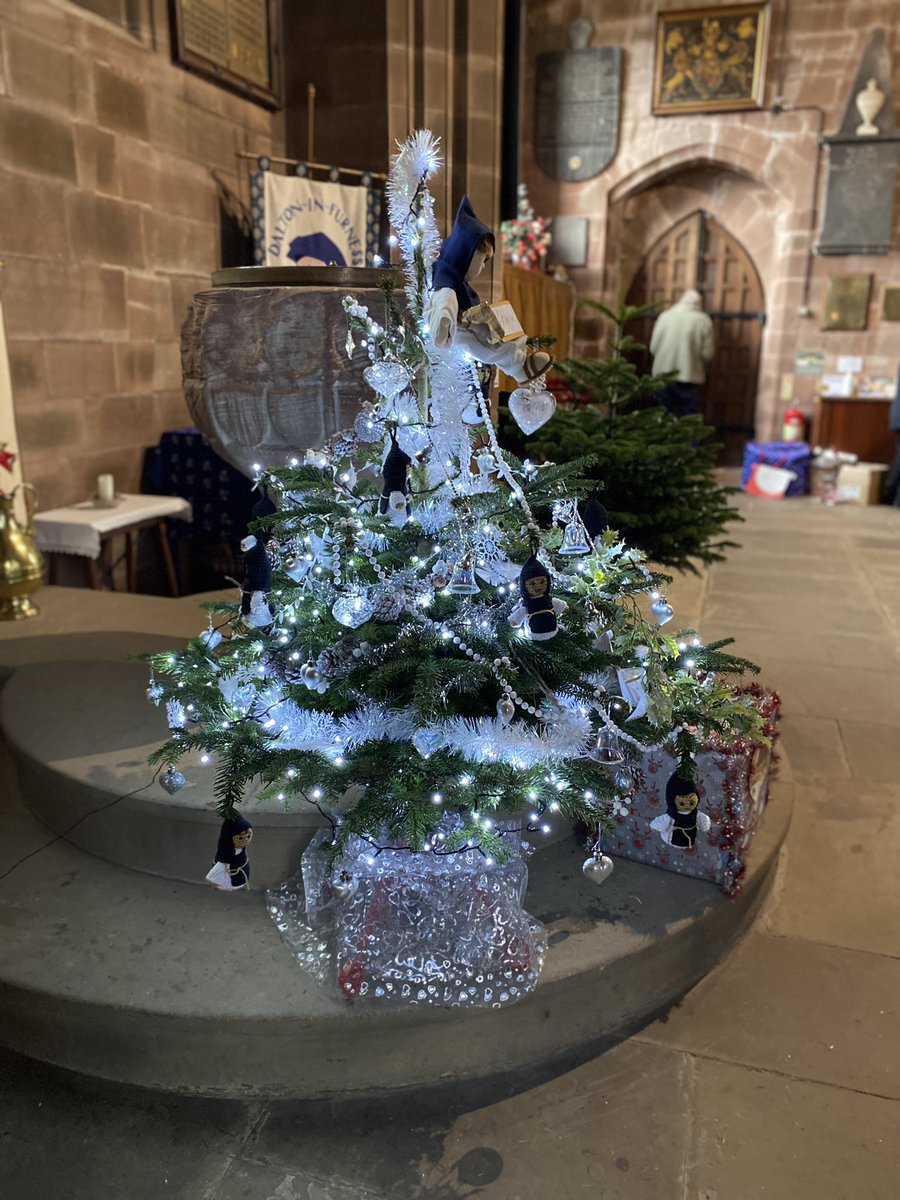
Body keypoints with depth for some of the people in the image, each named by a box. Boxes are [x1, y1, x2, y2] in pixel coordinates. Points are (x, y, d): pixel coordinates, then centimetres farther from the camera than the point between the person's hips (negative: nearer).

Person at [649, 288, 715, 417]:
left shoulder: (665, 316, 3)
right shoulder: (703, 320, -3)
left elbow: (653, 347, 3)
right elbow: (707, 352, -3)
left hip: (663, 375, 2)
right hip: (690, 376, -2)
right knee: (689, 419, 4)